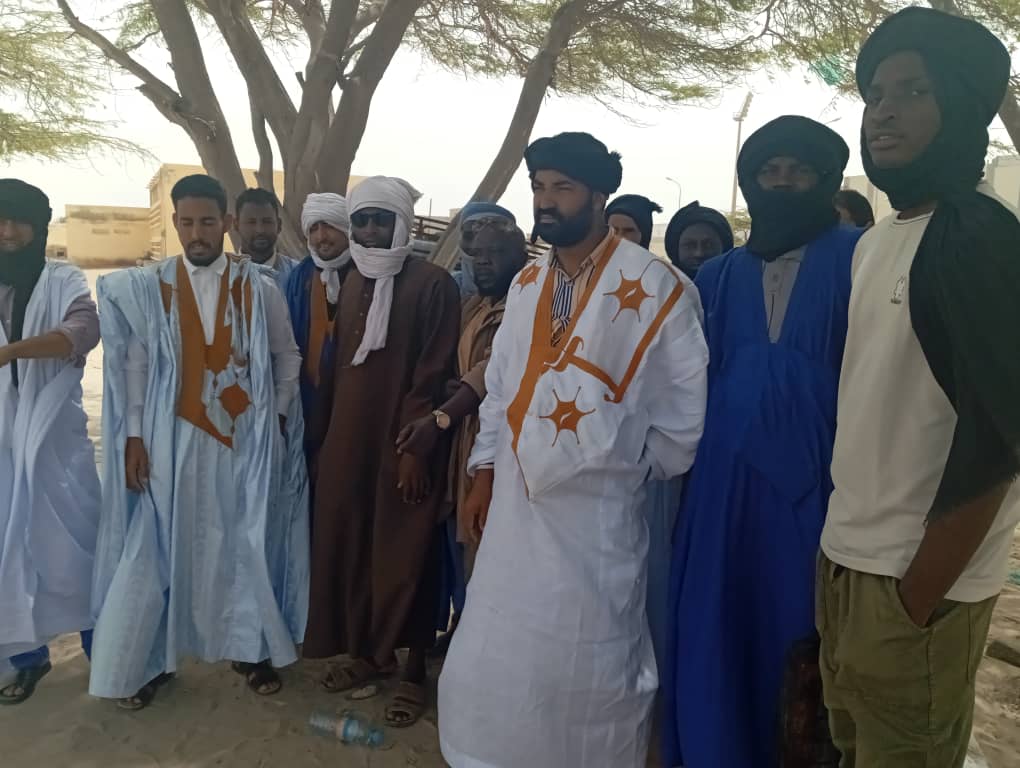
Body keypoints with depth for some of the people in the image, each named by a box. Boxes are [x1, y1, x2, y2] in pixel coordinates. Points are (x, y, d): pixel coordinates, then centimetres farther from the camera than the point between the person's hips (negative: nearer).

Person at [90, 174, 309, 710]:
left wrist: (279, 415, 4)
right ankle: (151, 658, 23)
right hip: (172, 439, 0)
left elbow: (287, 356, 9)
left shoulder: (261, 288, -1)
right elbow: (133, 364, 0)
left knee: (247, 543, 8)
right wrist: (133, 436, -4)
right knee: (163, 546, 6)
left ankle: (249, 647, 26)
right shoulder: (147, 288, 0)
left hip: (246, 438, 1)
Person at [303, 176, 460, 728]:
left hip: (403, 439, -6)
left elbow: (433, 375, -13)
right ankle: (367, 651, 30)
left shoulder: (433, 284, -9)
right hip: (349, 435, 6)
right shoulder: (351, 282, 11)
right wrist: (329, 429, 11)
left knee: (403, 554, 2)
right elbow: (339, 361, 14)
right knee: (349, 543, 11)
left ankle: (414, 669, 18)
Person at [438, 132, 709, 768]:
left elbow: (686, 401, -5)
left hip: (598, 506, -5)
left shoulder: (653, 285, -10)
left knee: (589, 663, 8)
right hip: (518, 499, 5)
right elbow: (500, 386, 12)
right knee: (499, 656, 14)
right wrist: (485, 472, 9)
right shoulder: (526, 285, 9)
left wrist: (643, 469, 2)